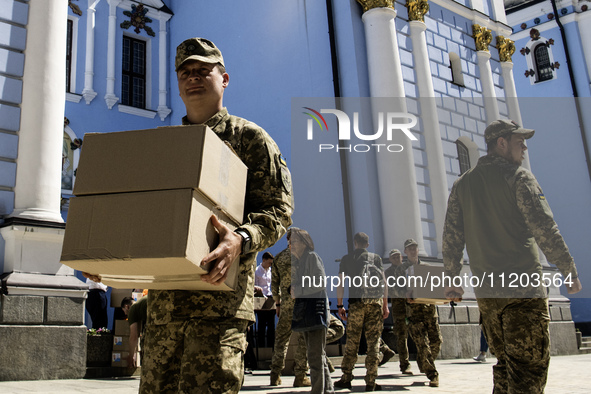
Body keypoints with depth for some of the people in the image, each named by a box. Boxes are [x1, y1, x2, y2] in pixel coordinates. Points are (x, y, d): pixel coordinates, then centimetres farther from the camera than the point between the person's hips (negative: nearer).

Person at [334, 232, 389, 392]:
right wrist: (385, 305, 10)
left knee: (352, 341, 5)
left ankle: (346, 379, 9)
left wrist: (340, 305, 9)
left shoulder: (346, 259, 12)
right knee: (373, 340, 2)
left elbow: (340, 283, 6)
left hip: (356, 301, 0)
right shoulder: (376, 258, 13)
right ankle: (371, 381, 2)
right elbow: (383, 282, 7)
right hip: (376, 301, 0)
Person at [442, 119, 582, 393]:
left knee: (504, 365, 16)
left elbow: (451, 236, 10)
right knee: (528, 369, -5)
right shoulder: (518, 177, -4)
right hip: (523, 287, -6)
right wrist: (569, 271, -4)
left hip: (485, 290, 6)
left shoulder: (461, 185, 12)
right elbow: (544, 229, -10)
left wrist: (452, 279, 15)